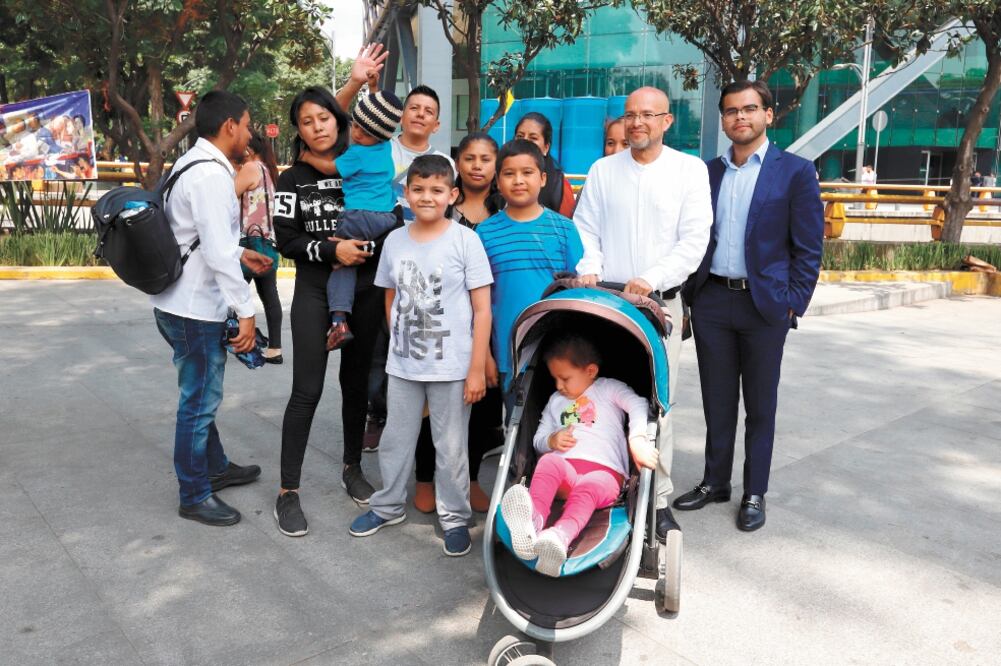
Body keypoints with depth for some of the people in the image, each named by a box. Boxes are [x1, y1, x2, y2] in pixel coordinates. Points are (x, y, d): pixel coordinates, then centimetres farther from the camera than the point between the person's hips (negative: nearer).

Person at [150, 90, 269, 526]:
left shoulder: (192, 163, 12)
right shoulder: (212, 173, -19)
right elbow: (217, 253, -26)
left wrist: (240, 252, 25)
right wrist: (246, 310, -22)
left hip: (183, 301, 10)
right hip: (195, 308, -10)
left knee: (201, 395, 22)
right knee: (200, 401, 2)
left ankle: (215, 467, 39)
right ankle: (194, 496, 17)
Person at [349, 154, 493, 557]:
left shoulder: (465, 240, -9)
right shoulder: (395, 241, 3)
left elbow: (482, 309, -9)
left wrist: (477, 369, -11)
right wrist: (399, 343, 9)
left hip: (452, 367, -4)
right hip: (402, 365, 4)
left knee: (451, 447, 8)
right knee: (395, 440, 17)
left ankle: (455, 517, 27)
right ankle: (388, 506, 37)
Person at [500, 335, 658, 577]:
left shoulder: (609, 388, 18)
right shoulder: (555, 401, 33)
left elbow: (637, 405, -1)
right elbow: (538, 440, 30)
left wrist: (638, 439, -22)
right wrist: (551, 440, 4)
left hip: (605, 472, -3)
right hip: (565, 469, 3)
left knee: (588, 486, -39)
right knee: (549, 461, -33)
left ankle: (560, 536, -66)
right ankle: (533, 518, -59)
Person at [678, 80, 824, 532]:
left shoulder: (795, 171, -2)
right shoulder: (709, 172, 9)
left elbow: (808, 247, -3)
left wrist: (793, 304, -9)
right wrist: (691, 292, 5)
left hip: (764, 304, -3)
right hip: (711, 301, 3)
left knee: (760, 405, 8)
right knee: (717, 401, 12)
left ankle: (754, 494, 21)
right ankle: (715, 482, 26)